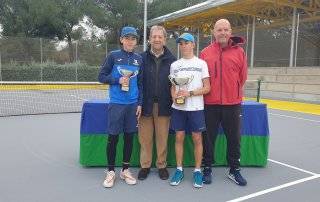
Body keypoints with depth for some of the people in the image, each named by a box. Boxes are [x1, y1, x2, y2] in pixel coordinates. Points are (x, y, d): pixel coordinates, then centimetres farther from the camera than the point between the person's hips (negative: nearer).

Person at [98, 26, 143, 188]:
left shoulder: (139, 59, 8)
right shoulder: (113, 56, 0)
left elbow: (141, 83, 11)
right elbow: (101, 77, 1)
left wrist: (140, 103, 5)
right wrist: (118, 80, -14)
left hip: (133, 104, 3)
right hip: (116, 103, -3)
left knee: (129, 136, 9)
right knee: (113, 137, 1)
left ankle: (125, 170, 23)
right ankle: (111, 171, 16)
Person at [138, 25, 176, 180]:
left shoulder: (171, 60, 5)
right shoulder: (142, 58, 4)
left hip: (163, 105, 0)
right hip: (146, 104, 0)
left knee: (162, 137, 7)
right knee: (145, 137, 6)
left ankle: (162, 165, 23)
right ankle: (145, 166, 21)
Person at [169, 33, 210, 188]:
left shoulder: (201, 63, 1)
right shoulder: (174, 65, 9)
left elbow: (207, 88, -3)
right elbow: (172, 87, 13)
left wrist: (190, 93, -16)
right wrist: (174, 96, -9)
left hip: (196, 107, -2)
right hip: (178, 107, 2)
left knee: (197, 139, 3)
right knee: (179, 137, 6)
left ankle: (197, 171, 17)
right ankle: (179, 170, 19)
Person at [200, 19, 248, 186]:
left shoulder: (239, 52, 1)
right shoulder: (205, 53, 1)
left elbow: (242, 77, 6)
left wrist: (232, 92, 9)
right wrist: (209, 92, 5)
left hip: (232, 103, 1)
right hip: (210, 103, 0)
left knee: (234, 138, 11)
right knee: (209, 137, 9)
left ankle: (234, 170, 28)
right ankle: (207, 169, 25)